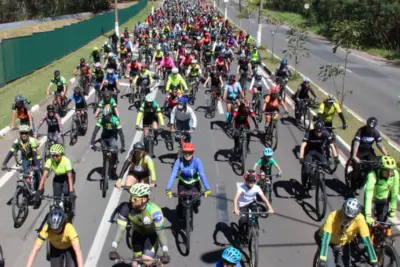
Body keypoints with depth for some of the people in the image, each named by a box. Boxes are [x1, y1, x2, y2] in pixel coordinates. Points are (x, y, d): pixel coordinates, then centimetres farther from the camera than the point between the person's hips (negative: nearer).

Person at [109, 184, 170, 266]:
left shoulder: (154, 210, -39)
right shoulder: (126, 208, -30)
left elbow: (161, 232, -38)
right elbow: (120, 229, -30)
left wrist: (166, 253, -47)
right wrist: (113, 249, -38)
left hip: (152, 235, -3)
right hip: (138, 233, 3)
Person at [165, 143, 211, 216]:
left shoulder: (197, 161, -27)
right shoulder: (179, 161, -25)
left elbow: (202, 175, -33)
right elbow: (173, 175, -30)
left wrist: (207, 189, -41)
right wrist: (168, 189, -39)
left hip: (194, 183, 0)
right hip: (183, 184, 0)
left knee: (196, 201, -12)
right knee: (181, 202, -9)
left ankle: (195, 206, 28)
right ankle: (180, 213, 28)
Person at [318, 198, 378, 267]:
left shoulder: (359, 219, -31)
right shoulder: (333, 216, -37)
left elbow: (367, 241, -29)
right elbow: (325, 239, -43)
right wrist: (322, 260, -51)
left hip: (343, 244, 3)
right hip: (329, 243, -3)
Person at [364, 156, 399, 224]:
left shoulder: (395, 174, -26)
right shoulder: (373, 175, -37)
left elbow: (394, 193, -15)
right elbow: (368, 195, -42)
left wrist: (393, 209, -10)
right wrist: (368, 215, -47)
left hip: (384, 200, 3)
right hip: (373, 199, -3)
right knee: (369, 223, -10)